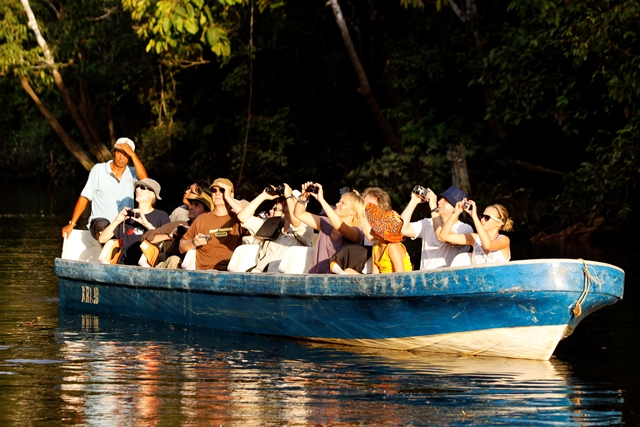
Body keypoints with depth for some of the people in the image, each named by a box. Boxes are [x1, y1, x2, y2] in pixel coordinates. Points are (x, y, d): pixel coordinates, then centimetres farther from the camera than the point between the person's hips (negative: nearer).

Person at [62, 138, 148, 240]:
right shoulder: (98, 170, 7)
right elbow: (84, 197, 8)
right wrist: (71, 224, 2)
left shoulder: (132, 173, 11)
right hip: (100, 221, -2)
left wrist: (132, 154, -12)